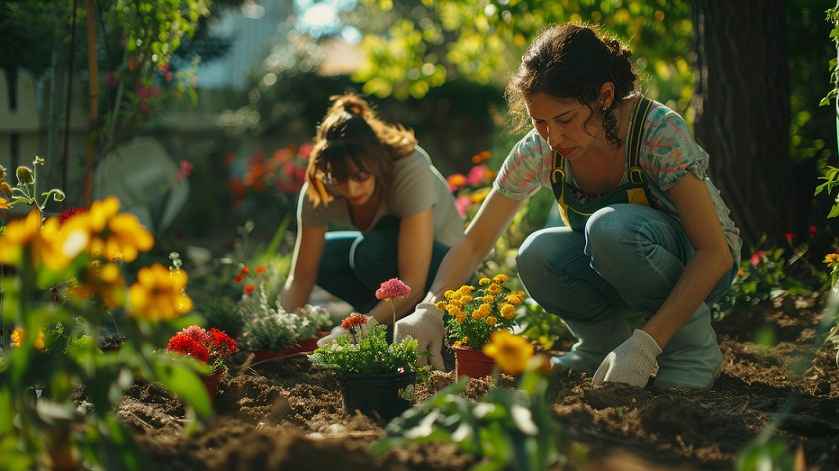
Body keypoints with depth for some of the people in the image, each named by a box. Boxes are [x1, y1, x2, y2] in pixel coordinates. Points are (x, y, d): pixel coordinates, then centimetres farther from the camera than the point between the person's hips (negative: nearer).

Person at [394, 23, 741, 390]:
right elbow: (474, 242, -10)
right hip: (613, 264, 4)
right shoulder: (538, 150, -16)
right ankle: (604, 341, -2)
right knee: (537, 255, -28)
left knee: (612, 226, -35)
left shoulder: (659, 130, -28)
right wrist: (430, 309, -28)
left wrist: (645, 343, -40)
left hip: (691, 266, -3)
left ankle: (693, 345, -13)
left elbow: (716, 253, -30)